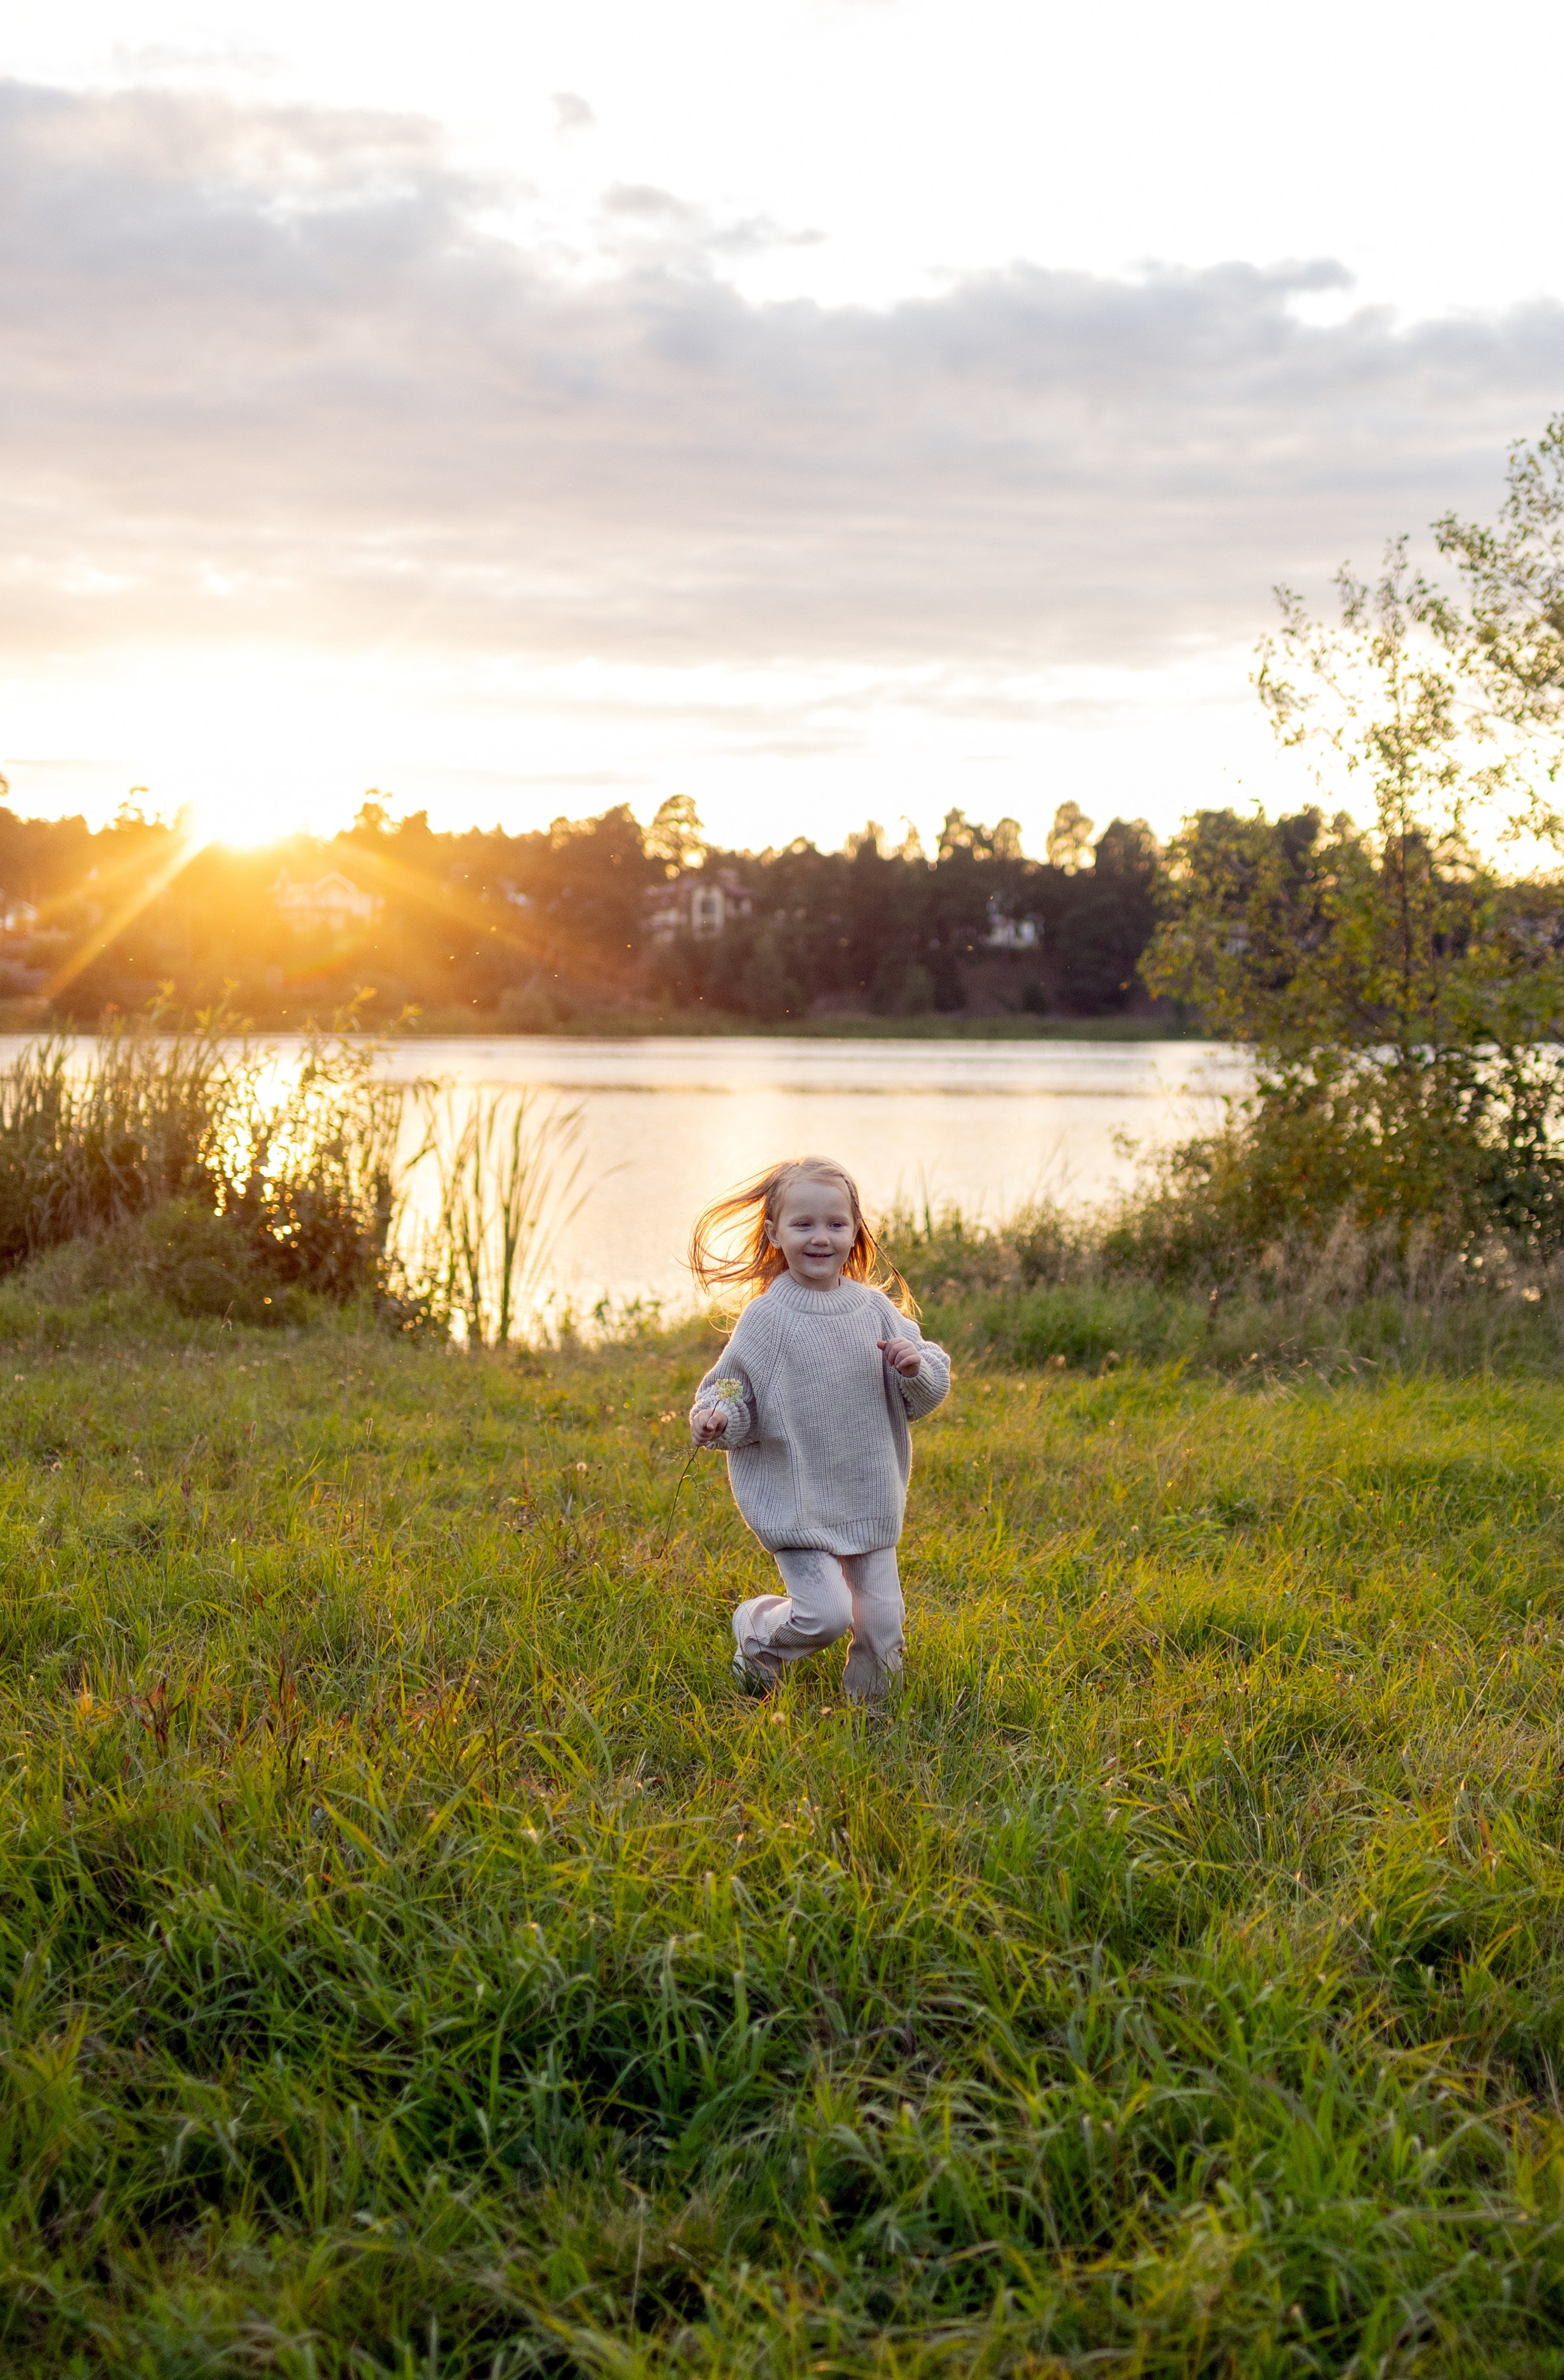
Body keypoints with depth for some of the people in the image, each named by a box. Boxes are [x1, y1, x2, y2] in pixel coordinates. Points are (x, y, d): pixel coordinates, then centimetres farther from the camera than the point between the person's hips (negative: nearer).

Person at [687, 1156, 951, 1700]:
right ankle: (755, 1628, 19)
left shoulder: (876, 1308, 1)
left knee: (881, 1620, 7)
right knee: (826, 1613, -13)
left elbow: (921, 1399, 7)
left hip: (870, 1501, 4)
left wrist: (918, 1368, -14)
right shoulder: (766, 1317, -9)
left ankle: (866, 1704, 34)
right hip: (798, 1505, -4)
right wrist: (716, 1420, -23)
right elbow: (733, 1394, -2)